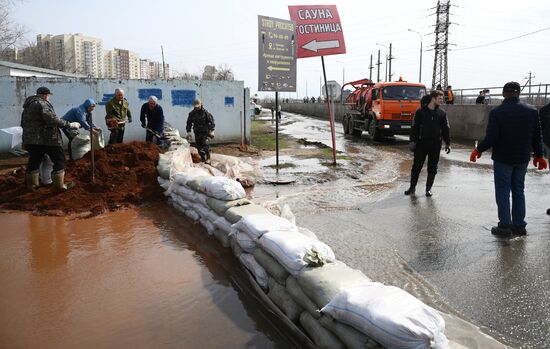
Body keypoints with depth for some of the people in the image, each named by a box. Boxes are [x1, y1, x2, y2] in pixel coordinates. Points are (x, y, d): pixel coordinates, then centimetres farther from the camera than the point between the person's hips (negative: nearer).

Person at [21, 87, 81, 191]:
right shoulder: (41, 104, -13)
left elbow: (23, 123, 24)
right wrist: (70, 124, -18)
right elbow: (52, 119, -22)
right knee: (59, 160, 1)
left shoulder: (28, 105, 17)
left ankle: (31, 184, 24)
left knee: (34, 160, 16)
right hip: (48, 138, -9)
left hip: (31, 139, 9)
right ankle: (59, 185, 2)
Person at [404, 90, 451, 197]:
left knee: (432, 168, 5)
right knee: (416, 166, 3)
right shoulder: (420, 111, -2)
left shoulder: (442, 113, 6)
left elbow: (446, 129, 10)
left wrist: (447, 143, 5)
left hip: (435, 145, 2)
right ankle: (412, 187, 17)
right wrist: (413, 141, -5)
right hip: (421, 143, -2)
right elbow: (415, 127, 0)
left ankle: (428, 189, 16)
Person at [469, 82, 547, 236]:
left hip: (503, 159, -4)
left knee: (503, 192, 4)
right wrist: (538, 155, 17)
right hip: (522, 159, 4)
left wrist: (478, 150, -2)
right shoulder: (531, 111, -1)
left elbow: (491, 138, -18)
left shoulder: (496, 112, -14)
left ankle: (505, 226, 6)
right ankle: (519, 225, 20)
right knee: (518, 191, 16)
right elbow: (537, 137, 5)